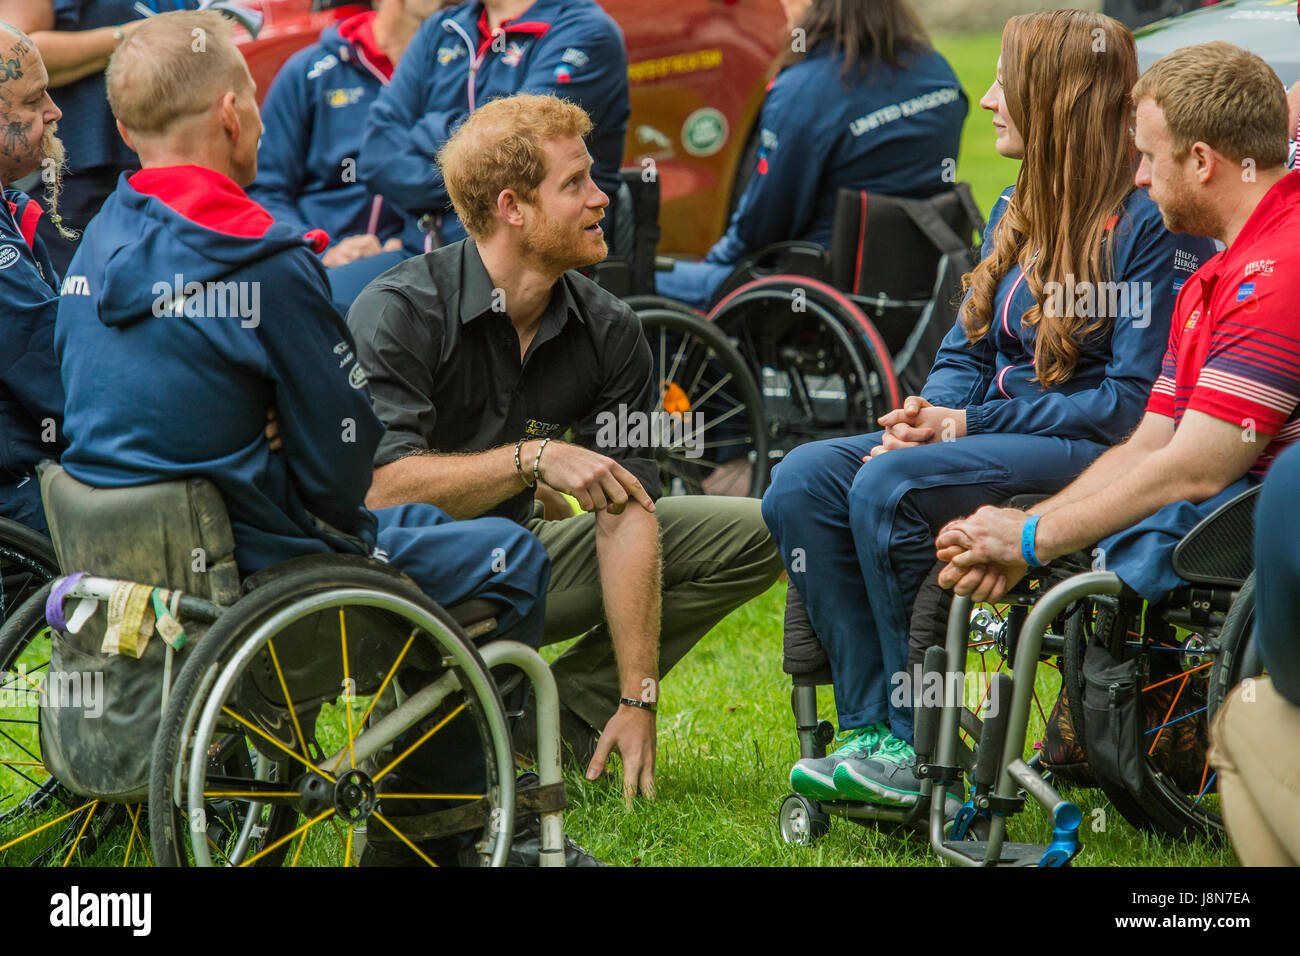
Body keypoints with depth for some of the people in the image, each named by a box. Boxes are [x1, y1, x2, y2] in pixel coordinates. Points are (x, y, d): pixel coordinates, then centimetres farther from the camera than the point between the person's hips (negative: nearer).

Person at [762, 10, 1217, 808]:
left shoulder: (1150, 223, -11)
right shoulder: (1016, 213, 16)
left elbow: (1134, 401, -17)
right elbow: (965, 352, 18)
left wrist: (968, 424, -17)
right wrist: (927, 418, -6)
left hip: (1098, 451, -9)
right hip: (1000, 438, 9)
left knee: (889, 488, -29)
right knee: (805, 480, -12)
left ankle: (924, 752, -21)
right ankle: (870, 726, -17)